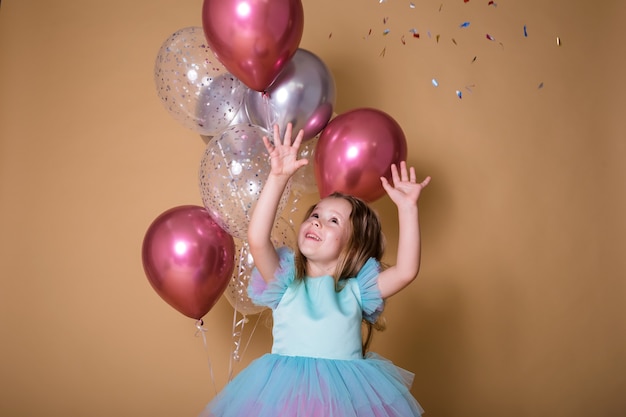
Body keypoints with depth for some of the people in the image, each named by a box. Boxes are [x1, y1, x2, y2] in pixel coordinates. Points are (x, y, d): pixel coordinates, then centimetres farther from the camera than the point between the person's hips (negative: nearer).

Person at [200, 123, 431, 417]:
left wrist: (407, 208, -12)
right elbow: (257, 240, -14)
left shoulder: (356, 290, 4)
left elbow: (406, 271, -8)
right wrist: (278, 178, -20)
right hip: (285, 392, 0)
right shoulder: (286, 282, 2)